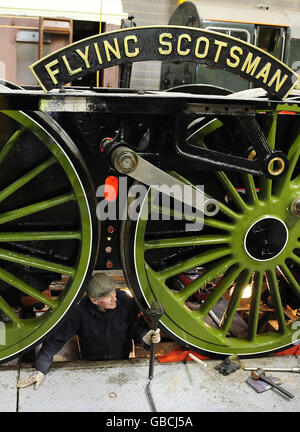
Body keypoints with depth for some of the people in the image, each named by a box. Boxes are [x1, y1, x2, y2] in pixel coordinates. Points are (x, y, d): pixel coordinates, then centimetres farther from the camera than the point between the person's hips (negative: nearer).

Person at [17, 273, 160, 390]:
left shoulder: (125, 301, -18)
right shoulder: (80, 310, -24)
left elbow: (136, 327, -5)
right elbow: (56, 339, -18)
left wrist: (145, 337, -28)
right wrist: (40, 370, -22)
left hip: (122, 362, 1)